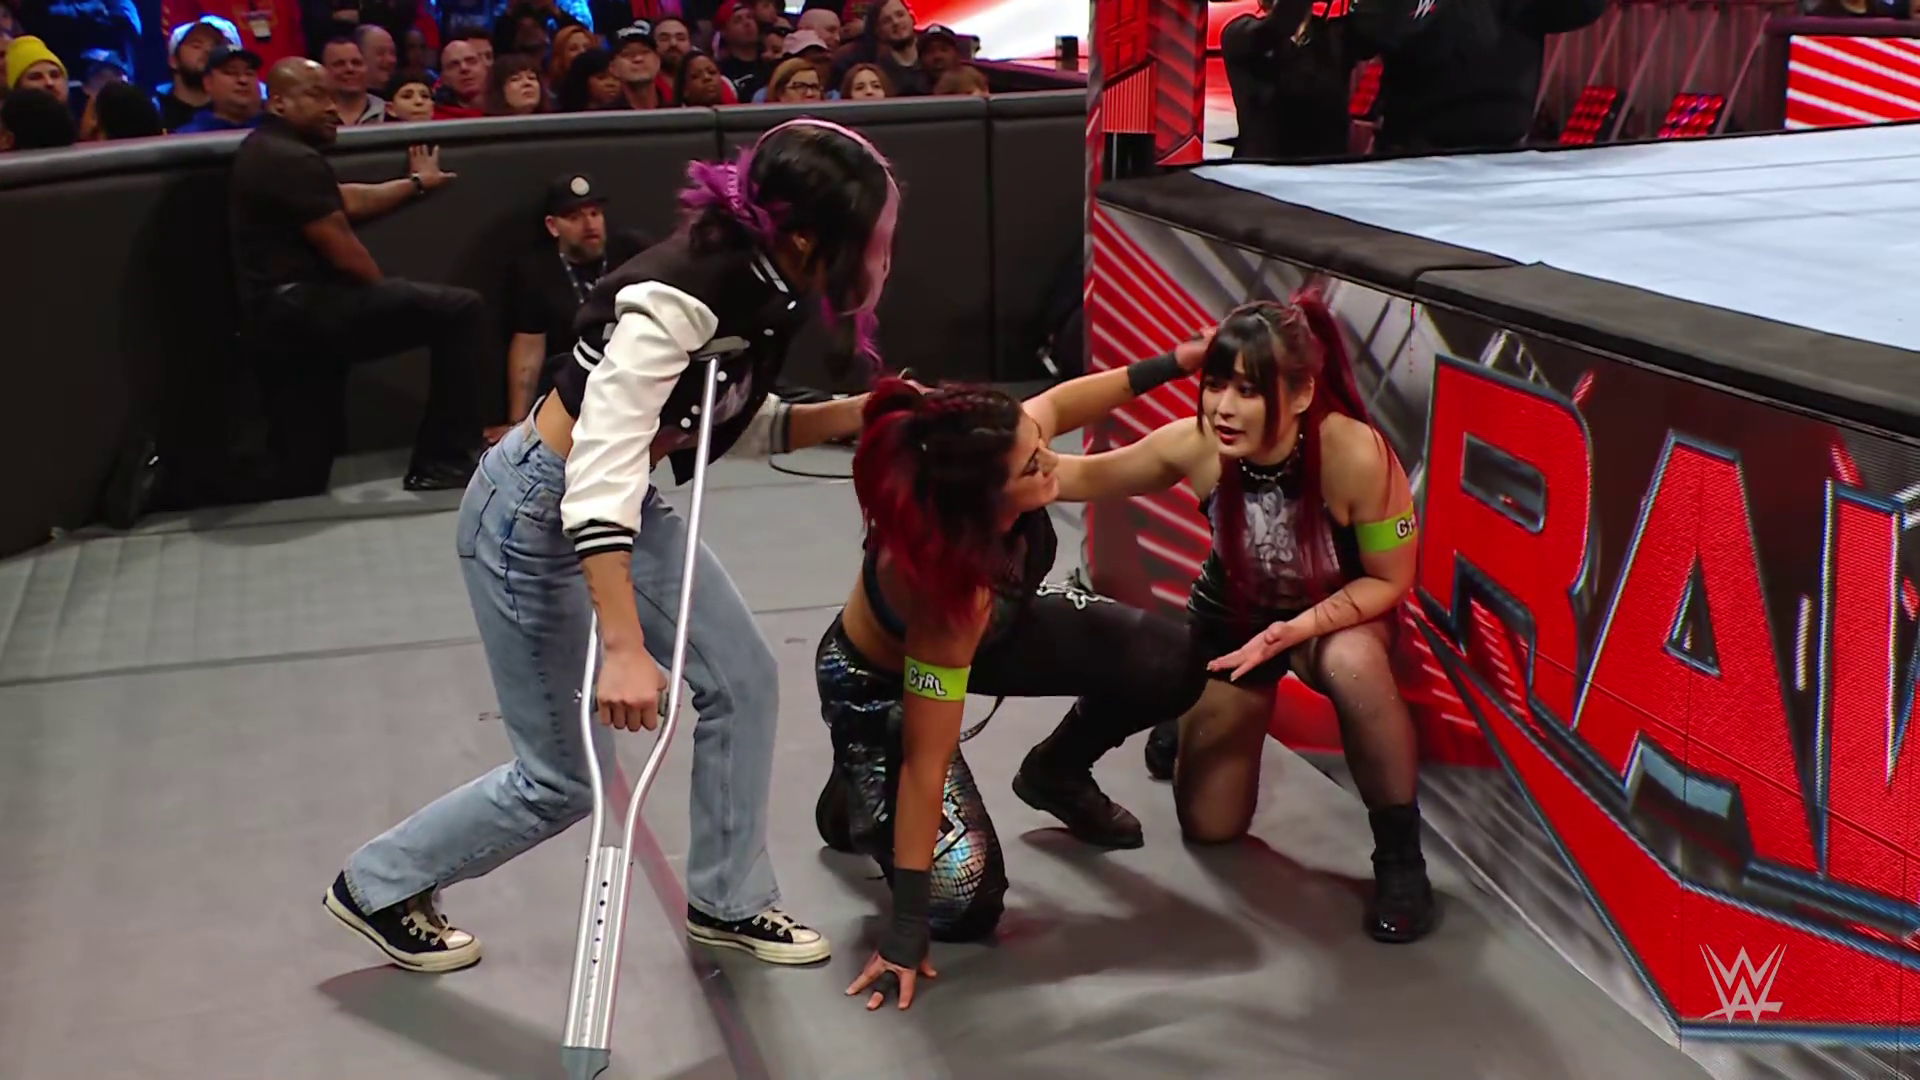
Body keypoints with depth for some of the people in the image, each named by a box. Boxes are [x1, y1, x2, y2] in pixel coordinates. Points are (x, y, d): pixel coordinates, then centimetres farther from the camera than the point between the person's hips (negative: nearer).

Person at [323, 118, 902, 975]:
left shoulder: (759, 285, -5)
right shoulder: (678, 299, -32)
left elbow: (744, 427, 6)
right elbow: (600, 474, -37)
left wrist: (854, 413, -9)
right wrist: (624, 649, -41)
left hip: (622, 500, 9)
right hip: (535, 512, -8)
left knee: (743, 679, 6)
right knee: (566, 776, 1)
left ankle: (726, 901, 23)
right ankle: (377, 887, 24)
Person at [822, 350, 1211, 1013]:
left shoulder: (1008, 447, -29)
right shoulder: (946, 588, -44)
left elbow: (1054, 404, -2)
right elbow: (926, 761, -36)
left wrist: (1174, 363, 0)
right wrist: (905, 931, -30)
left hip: (995, 629, 6)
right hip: (877, 687, -6)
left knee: (1169, 668, -11)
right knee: (964, 903, -17)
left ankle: (1056, 775, 18)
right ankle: (857, 805, 14)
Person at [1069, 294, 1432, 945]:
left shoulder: (1354, 454, -37)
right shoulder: (1194, 445, -29)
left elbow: (1389, 580, -23)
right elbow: (1084, 477, -14)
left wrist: (1294, 630, -38)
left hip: (1340, 609, -2)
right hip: (1232, 611, 3)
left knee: (1351, 662, -42)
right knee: (1210, 827, 7)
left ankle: (1400, 853, -20)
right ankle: (1188, 718, 42)